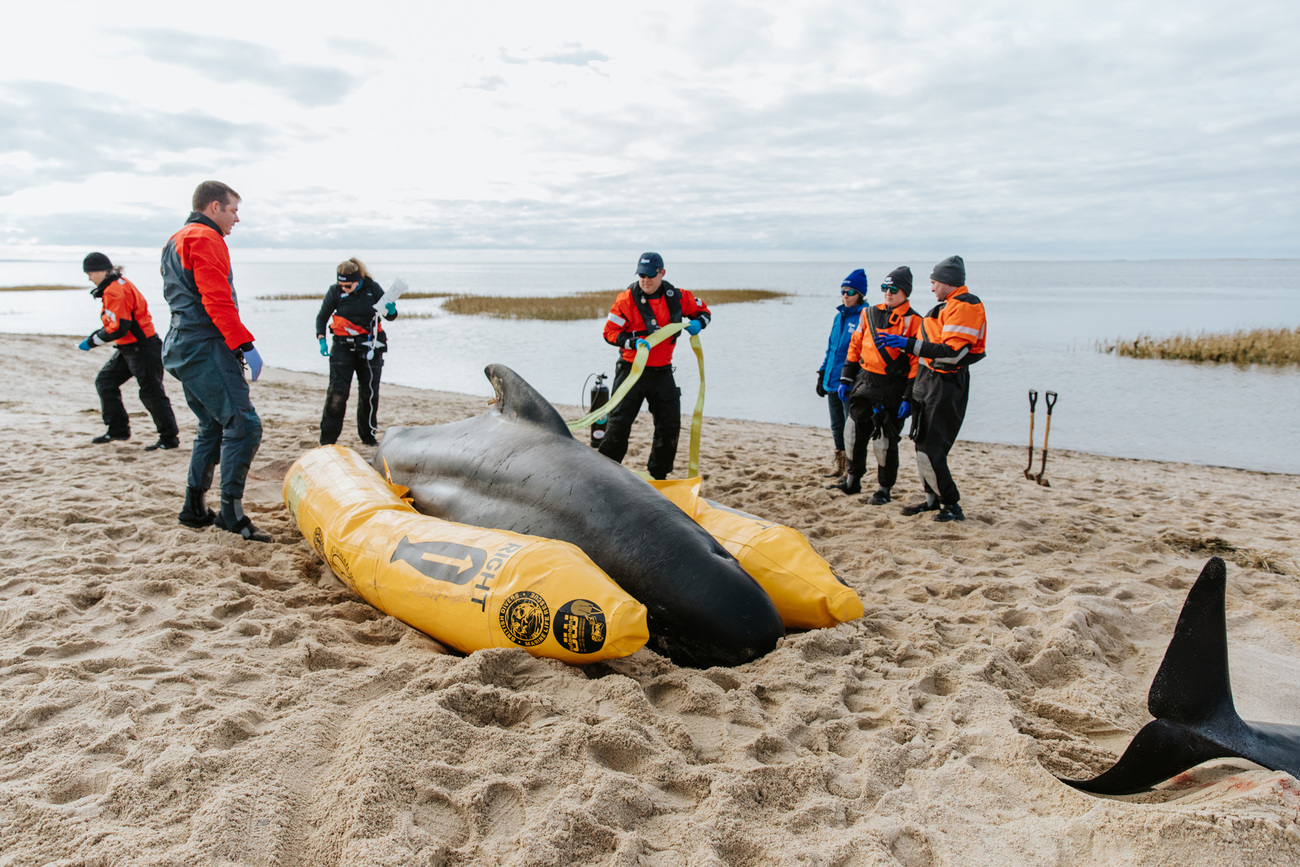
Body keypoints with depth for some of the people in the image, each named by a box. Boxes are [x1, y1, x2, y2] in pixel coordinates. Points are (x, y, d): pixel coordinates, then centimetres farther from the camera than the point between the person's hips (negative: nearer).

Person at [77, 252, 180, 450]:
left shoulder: (115, 291, -19)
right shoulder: (116, 285, 13)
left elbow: (118, 328, -23)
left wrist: (92, 341, -14)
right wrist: (95, 337, 10)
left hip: (143, 348, -11)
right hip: (128, 348, 11)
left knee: (151, 393, -4)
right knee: (105, 382, 13)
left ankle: (169, 438, 4)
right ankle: (118, 429, 19)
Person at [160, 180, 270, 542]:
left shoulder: (176, 242, 26)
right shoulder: (205, 238, -7)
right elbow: (217, 301, -18)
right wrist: (246, 345, -20)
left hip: (183, 349, 11)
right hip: (205, 348, -11)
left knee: (214, 427, 16)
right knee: (243, 424, -14)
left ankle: (195, 508, 20)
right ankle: (231, 510, -14)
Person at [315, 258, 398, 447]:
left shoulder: (372, 288, -3)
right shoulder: (334, 291, -4)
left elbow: (390, 317, 3)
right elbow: (322, 317, 7)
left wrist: (391, 310, -20)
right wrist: (322, 340, -7)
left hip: (369, 346, 1)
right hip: (343, 346, -1)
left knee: (369, 392, 8)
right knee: (337, 392, -10)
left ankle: (368, 435, 24)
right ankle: (328, 439, -2)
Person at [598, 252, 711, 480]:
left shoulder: (677, 297, 0)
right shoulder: (626, 299, -10)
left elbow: (703, 310, 15)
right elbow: (610, 332, -9)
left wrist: (698, 323, -8)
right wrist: (634, 342, -25)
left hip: (662, 373, 3)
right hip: (631, 370, -3)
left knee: (670, 426, 5)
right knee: (619, 424, -4)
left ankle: (658, 476, 22)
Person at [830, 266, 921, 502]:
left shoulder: (913, 322, -7)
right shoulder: (870, 314, 10)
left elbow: (917, 363, -10)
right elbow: (855, 347, 15)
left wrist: (908, 398, -15)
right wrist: (846, 379, 11)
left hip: (892, 389, -5)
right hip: (864, 383, 5)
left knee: (885, 440, 1)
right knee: (855, 433, 12)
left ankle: (884, 488, 16)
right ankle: (852, 480, 29)